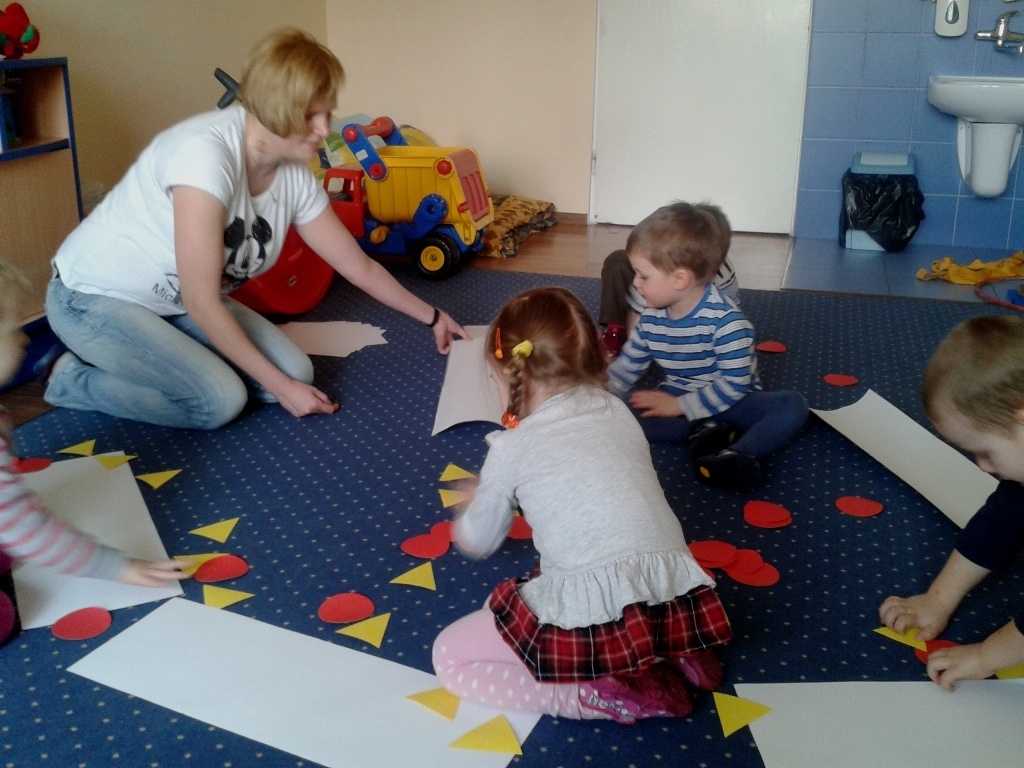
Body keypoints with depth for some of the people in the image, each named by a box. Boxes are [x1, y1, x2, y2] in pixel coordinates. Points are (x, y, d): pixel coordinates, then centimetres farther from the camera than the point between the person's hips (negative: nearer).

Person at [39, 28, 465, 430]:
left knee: (296, 371, -6)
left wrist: (431, 316, 10)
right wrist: (279, 386, -22)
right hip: (92, 296, -7)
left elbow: (361, 267, 5)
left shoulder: (295, 177, -10)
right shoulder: (207, 153, -32)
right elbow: (202, 304, -29)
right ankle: (70, 377, 0)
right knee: (220, 400, -23)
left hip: (176, 301, 8)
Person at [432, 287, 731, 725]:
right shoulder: (617, 411, 17)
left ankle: (608, 695, -2)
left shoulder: (511, 448, 4)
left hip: (593, 615, -7)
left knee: (450, 656, 11)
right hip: (681, 602, 7)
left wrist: (469, 513, 45)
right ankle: (667, 654, 13)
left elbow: (478, 543, 20)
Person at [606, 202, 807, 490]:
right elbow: (626, 367, 9)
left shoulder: (725, 320, -21)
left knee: (792, 405, -31)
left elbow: (735, 384, -24)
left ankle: (736, 455, -51)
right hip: (675, 400, 4)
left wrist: (680, 406, -25)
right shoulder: (651, 319, -2)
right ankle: (701, 433, -32)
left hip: (729, 401, -4)